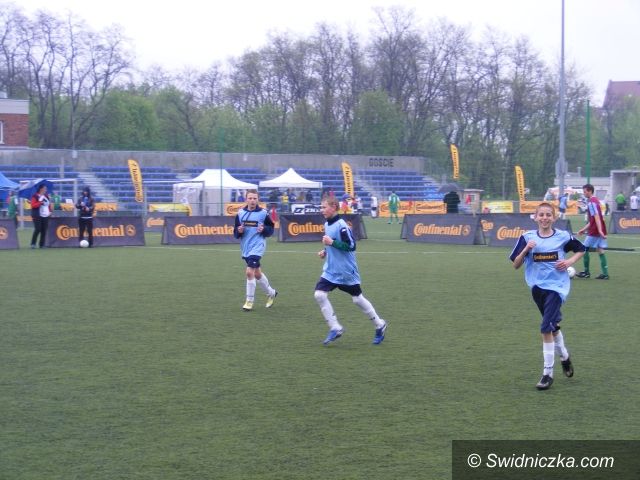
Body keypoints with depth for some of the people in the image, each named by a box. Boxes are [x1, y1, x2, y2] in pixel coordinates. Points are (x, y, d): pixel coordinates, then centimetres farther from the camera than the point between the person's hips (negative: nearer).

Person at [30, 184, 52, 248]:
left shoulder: (46, 196, 15)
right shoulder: (35, 196, -3)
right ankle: (33, 244, -3)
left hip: (45, 216, 6)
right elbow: (33, 205, -11)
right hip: (37, 216, -6)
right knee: (37, 229, -13)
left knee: (44, 231, 1)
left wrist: (50, 211, 11)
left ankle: (42, 244, 6)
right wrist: (40, 202, -21)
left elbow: (49, 204, 24)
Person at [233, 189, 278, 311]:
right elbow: (235, 232, 8)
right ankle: (271, 293, 39)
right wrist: (239, 231, -14)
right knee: (257, 273, 17)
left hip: (257, 247, -5)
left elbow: (271, 229, 0)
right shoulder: (241, 213, 2)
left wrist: (264, 229, -19)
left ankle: (249, 301, -5)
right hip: (245, 248, 5)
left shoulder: (263, 213, -8)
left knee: (249, 271, -17)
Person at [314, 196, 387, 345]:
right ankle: (335, 328, -1)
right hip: (330, 271, 7)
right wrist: (325, 251, 6)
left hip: (347, 272, -7)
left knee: (357, 299, 4)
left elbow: (351, 246, -23)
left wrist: (332, 242, -26)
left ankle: (380, 325, 24)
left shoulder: (341, 225, -19)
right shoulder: (327, 224, 7)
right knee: (319, 295, -9)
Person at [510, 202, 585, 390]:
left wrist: (570, 261, -6)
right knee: (553, 326, 20)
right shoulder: (527, 237, -3)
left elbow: (580, 249, 12)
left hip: (556, 286, -3)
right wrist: (526, 249, -20)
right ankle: (564, 356, 46)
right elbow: (516, 265, -3)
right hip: (538, 287, 4)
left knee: (546, 328, -14)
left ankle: (548, 373, -6)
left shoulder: (563, 237, -5)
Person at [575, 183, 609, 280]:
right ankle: (605, 273, 4)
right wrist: (584, 229, 24)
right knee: (600, 250, 7)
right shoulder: (595, 200, 16)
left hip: (594, 231, -9)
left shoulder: (591, 202, -14)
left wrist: (599, 230, -30)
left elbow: (596, 217, -24)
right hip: (600, 231, 9)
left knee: (584, 249, 2)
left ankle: (586, 272, 7)